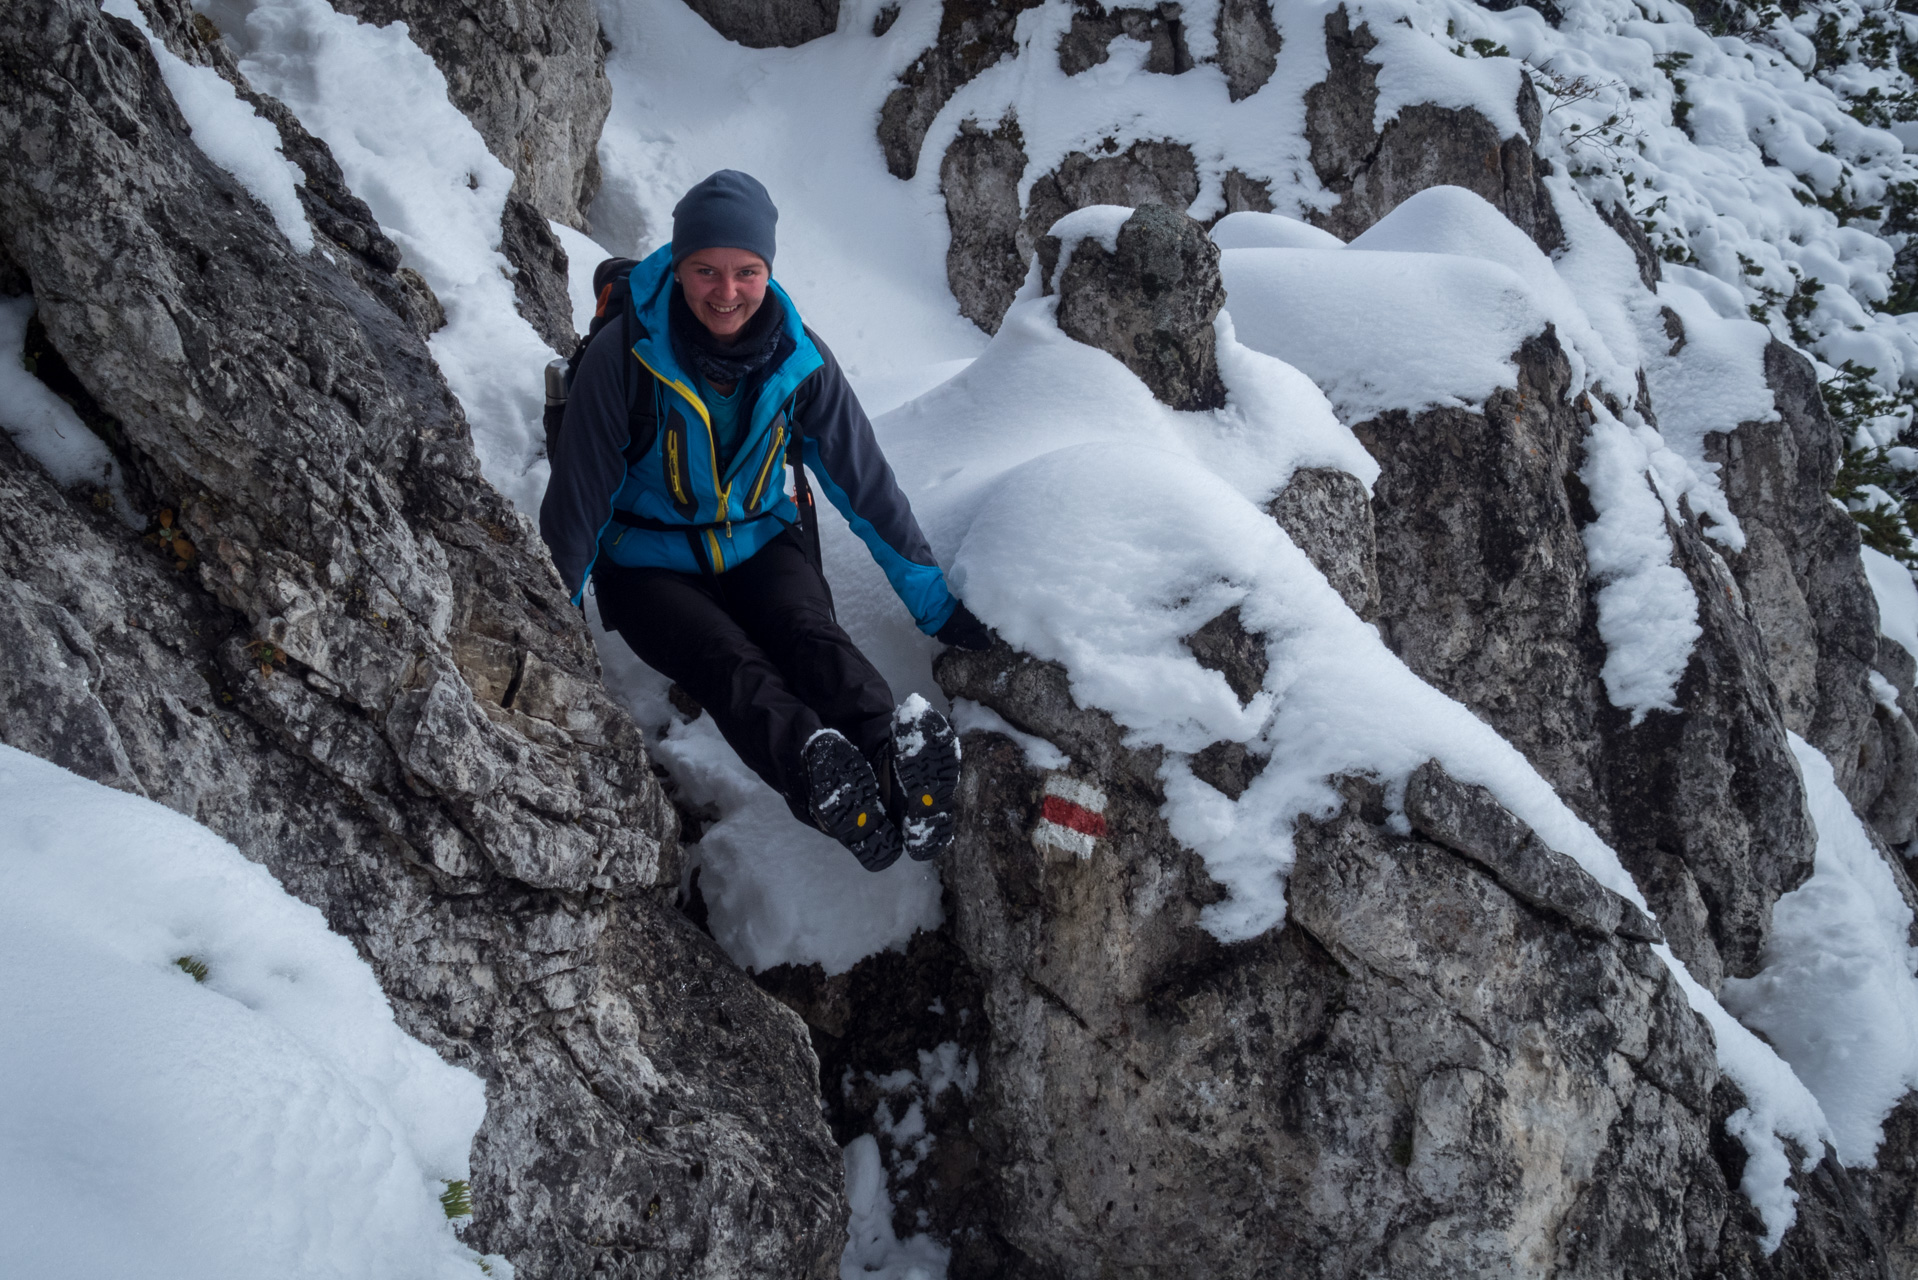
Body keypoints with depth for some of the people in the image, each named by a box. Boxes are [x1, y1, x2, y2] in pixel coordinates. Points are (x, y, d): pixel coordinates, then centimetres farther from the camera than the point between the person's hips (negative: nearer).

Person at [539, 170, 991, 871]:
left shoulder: (798, 359, -9)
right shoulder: (623, 359, -18)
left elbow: (865, 483, -3)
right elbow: (576, 499, -13)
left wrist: (939, 605, -2)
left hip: (760, 542, 2)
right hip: (648, 562, -2)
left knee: (810, 635, -29)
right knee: (729, 661, -31)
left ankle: (893, 753, -56)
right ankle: (818, 776, -59)